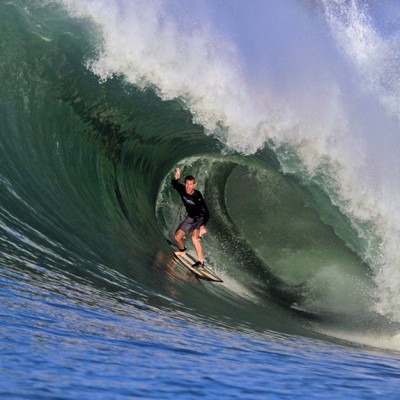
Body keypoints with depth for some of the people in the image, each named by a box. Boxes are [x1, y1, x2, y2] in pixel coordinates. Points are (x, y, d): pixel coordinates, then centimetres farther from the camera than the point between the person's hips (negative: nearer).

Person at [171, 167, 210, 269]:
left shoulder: (198, 196, -31)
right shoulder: (182, 190, -18)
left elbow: (206, 213, -31)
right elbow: (174, 184, -5)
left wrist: (203, 226, -42)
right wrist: (176, 178, -30)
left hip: (200, 218, -6)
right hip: (190, 217, 6)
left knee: (194, 237, -30)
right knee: (177, 237, 5)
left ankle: (201, 262, -28)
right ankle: (182, 250, 39)